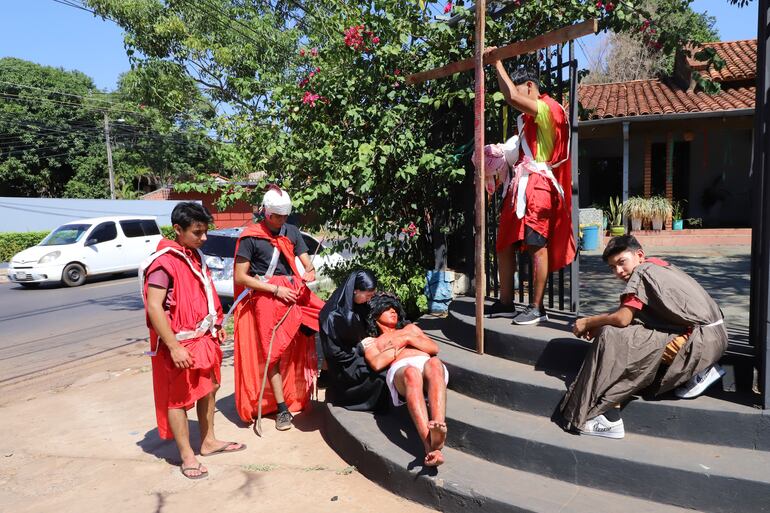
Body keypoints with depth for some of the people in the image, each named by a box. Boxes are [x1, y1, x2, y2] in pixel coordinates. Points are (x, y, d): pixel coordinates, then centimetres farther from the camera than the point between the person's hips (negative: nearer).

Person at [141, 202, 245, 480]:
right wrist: (174, 347, -26)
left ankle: (208, 441, 34)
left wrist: (216, 325, 19)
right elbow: (154, 307, -24)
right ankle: (188, 457, 16)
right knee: (178, 399, 4)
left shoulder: (195, 256, 8)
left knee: (208, 389, 18)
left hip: (203, 338, 9)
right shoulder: (163, 262, -19)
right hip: (180, 344, -9)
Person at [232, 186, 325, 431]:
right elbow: (240, 277, -6)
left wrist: (310, 271, -16)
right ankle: (282, 408, 9)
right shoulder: (250, 237, -3)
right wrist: (276, 289, -13)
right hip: (266, 297, -4)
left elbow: (306, 261, 10)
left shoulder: (292, 232, 11)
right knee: (272, 353, -2)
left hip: (294, 291, 5)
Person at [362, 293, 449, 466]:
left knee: (434, 363, -38)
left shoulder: (410, 328, 42)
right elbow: (376, 364, 6)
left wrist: (407, 338, 12)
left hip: (427, 363, 3)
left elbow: (434, 348, 24)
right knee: (411, 373, -42)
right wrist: (402, 344, 12)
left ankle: (439, 427, -62)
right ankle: (430, 446, -59)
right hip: (399, 370, -2)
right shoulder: (370, 341, 32)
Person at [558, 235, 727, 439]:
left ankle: (608, 418, -14)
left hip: (702, 338, -10)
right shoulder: (658, 266, 15)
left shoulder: (642, 271, -11)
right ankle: (698, 371, 10)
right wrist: (599, 326, 7)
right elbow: (630, 315, 16)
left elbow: (622, 318, -20)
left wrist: (589, 322, -4)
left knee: (612, 338, -16)